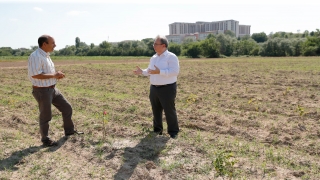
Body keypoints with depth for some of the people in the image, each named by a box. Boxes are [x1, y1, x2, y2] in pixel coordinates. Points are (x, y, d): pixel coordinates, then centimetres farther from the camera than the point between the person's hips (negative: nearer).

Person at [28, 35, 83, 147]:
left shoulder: (46, 55, 10)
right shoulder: (36, 56, -19)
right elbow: (35, 75, -28)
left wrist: (57, 75, 2)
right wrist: (54, 75, -21)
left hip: (52, 88, 9)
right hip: (42, 91, -9)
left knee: (67, 108, 14)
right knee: (45, 116, 5)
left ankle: (69, 131, 31)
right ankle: (45, 140, 24)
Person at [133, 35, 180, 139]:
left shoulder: (171, 57, -11)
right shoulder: (153, 58, 13)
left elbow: (175, 71, -22)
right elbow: (150, 71, 21)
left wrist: (160, 72, -28)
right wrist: (142, 72, 1)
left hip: (167, 88, -7)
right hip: (154, 88, 7)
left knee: (169, 111, 0)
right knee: (156, 110, 14)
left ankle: (173, 131, 14)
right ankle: (157, 129, 29)